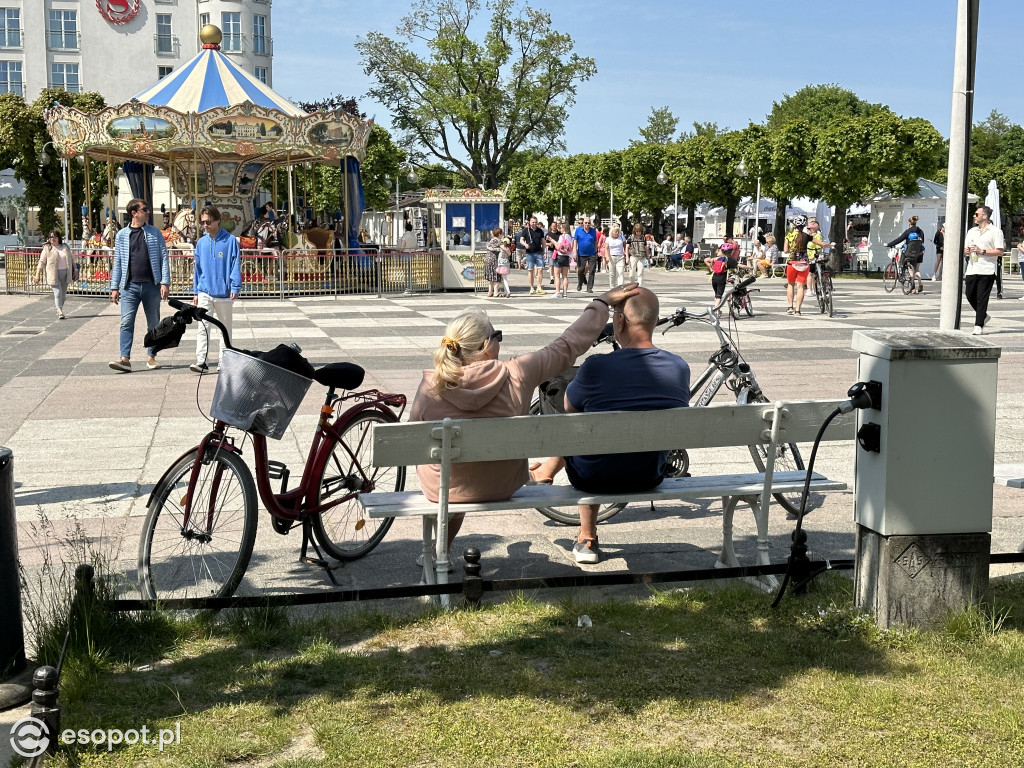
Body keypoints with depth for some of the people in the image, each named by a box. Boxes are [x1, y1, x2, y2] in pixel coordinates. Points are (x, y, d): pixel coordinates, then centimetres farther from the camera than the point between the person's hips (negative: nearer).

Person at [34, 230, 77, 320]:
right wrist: (38, 274, -4)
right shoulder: (47, 248, 1)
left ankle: (59, 310, 22)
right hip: (53, 274, -4)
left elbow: (72, 258, 20)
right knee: (58, 292, -14)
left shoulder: (65, 247, 11)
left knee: (63, 293, 9)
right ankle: (60, 312, -19)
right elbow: (42, 262, 0)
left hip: (65, 273, 4)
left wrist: (75, 269, 13)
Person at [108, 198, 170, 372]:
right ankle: (125, 358, -13)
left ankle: (151, 356, 19)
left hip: (151, 285, 0)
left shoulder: (154, 233, 5)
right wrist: (114, 287, 5)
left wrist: (165, 282, -7)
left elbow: (163, 258, 2)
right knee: (126, 322, -10)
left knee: (153, 323, 8)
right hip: (130, 286, 0)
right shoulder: (122, 235, 6)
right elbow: (118, 262, 9)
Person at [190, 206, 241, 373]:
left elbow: (236, 264, -4)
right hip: (205, 292, 2)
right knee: (203, 326, -9)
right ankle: (201, 361, -13)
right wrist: (196, 292, 12)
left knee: (225, 328, 10)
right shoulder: (201, 243, 7)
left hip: (224, 292, -2)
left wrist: (235, 287, -11)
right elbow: (197, 267, 13)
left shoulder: (230, 240, -3)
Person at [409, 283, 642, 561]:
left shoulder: (430, 387, -22)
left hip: (443, 491, -1)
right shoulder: (516, 376, -22)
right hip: (504, 487, 1)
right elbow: (568, 346, -9)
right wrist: (603, 303, 4)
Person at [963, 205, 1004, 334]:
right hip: (972, 269, 6)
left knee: (982, 298, -5)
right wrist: (966, 251, -3)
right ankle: (983, 316, 28)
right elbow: (965, 249, 21)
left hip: (987, 271, -6)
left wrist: (982, 251, -15)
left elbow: (1000, 252, -8)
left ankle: (978, 326, -2)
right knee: (970, 295, 5)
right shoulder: (971, 231, 17)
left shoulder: (995, 231, -2)